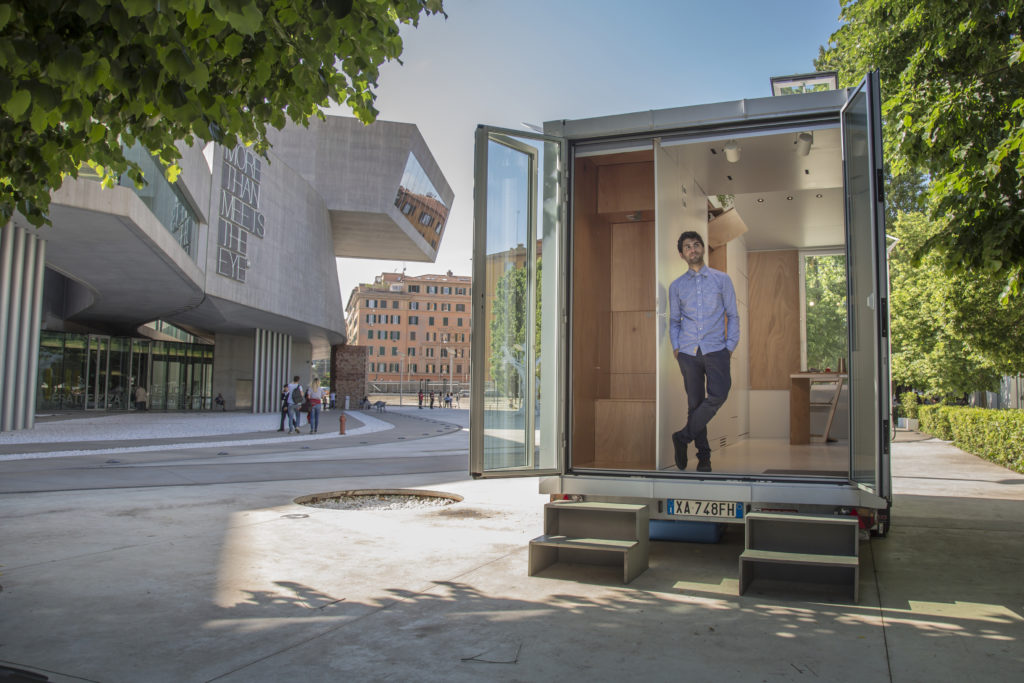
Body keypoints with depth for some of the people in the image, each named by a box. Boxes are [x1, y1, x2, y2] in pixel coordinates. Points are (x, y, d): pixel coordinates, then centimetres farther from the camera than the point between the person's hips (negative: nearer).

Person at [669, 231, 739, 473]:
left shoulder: (721, 279, 8)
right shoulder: (676, 286, 11)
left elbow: (732, 315, 8)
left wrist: (730, 346, -1)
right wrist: (675, 347, 5)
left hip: (715, 349, -1)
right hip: (688, 351, 1)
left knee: (718, 395, -19)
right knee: (694, 402, 2)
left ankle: (683, 437, -6)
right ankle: (703, 455, 11)